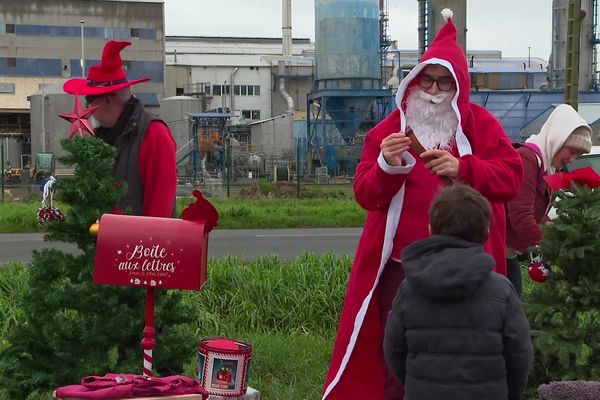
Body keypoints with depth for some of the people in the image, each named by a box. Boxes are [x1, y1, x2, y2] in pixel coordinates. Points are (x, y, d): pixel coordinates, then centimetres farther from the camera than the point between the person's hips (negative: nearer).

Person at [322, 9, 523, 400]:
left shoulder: (480, 124, 4)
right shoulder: (390, 128, 6)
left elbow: (511, 177, -8)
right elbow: (365, 194, 0)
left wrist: (462, 168, -23)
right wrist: (387, 166, -21)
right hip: (401, 265, 1)